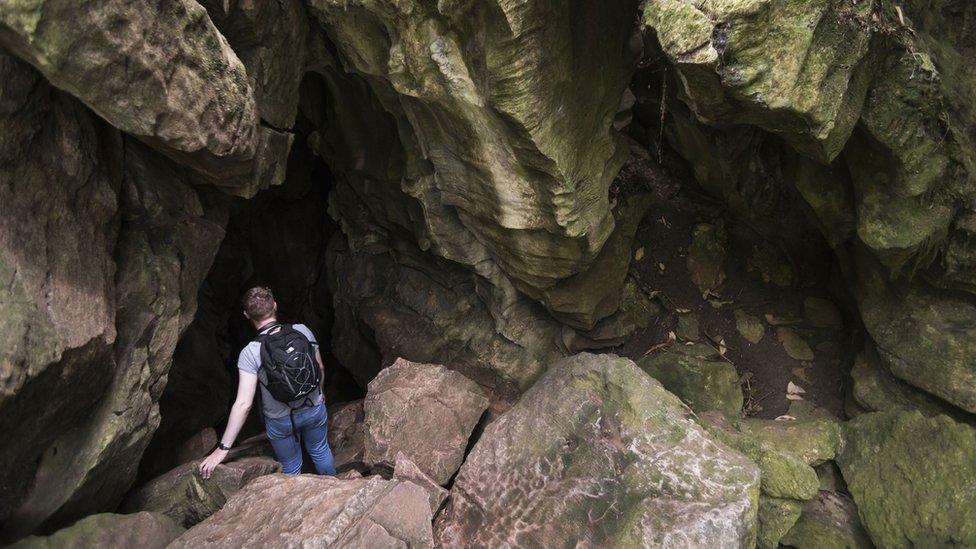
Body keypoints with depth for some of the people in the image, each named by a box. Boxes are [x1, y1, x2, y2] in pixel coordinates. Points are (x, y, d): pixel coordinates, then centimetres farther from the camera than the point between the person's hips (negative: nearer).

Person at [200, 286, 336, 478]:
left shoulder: (250, 353, -26)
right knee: (321, 450, 30)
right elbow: (320, 368, -4)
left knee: (291, 467, 22)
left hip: (280, 421, -3)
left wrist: (223, 448, -22)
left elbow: (243, 404, -28)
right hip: (314, 410, 3)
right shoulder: (302, 331, -18)